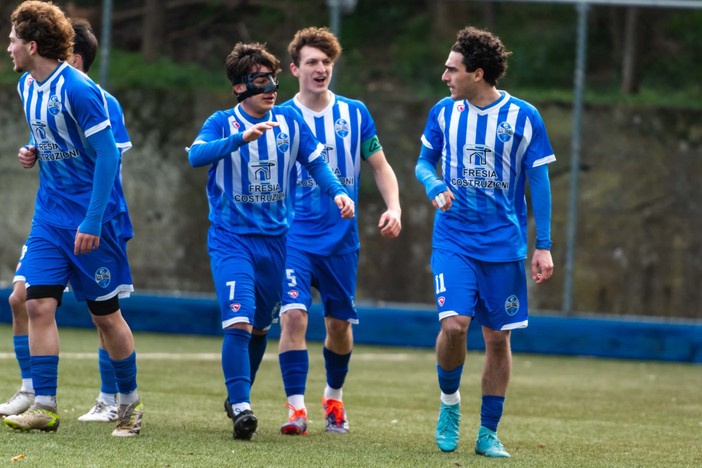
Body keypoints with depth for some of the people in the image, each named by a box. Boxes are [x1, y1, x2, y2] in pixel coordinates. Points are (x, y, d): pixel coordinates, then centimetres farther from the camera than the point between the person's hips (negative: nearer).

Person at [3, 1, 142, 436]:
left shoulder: (79, 90, -19)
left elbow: (107, 155, -19)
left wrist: (92, 222, -22)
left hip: (92, 217, -7)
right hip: (51, 215, 7)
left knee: (106, 314, 3)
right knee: (39, 304, -6)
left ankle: (130, 402, 19)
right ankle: (44, 406, -6)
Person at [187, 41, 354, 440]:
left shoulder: (290, 121, 3)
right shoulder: (223, 123, -6)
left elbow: (316, 162, 8)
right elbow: (197, 156, -24)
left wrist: (337, 191, -12)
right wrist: (241, 138, -38)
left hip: (277, 239, 4)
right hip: (231, 239, -4)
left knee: (261, 327, 14)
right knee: (239, 321, -20)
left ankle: (238, 395, 35)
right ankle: (241, 407, -18)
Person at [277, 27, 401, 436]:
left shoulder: (355, 114, 4)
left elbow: (380, 166, 10)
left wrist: (394, 207, -6)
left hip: (341, 238, 2)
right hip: (295, 237, -2)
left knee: (340, 323, 10)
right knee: (293, 314, -18)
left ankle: (334, 398, 34)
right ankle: (297, 409, -15)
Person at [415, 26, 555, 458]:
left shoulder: (523, 117, -4)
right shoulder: (444, 113, 3)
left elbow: (539, 182, 1)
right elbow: (424, 162, 16)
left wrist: (544, 246, -2)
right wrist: (435, 187, -8)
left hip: (504, 244, 0)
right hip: (454, 240, 0)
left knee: (498, 337, 3)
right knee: (454, 322, -18)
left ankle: (489, 433, 14)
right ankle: (449, 402, 9)